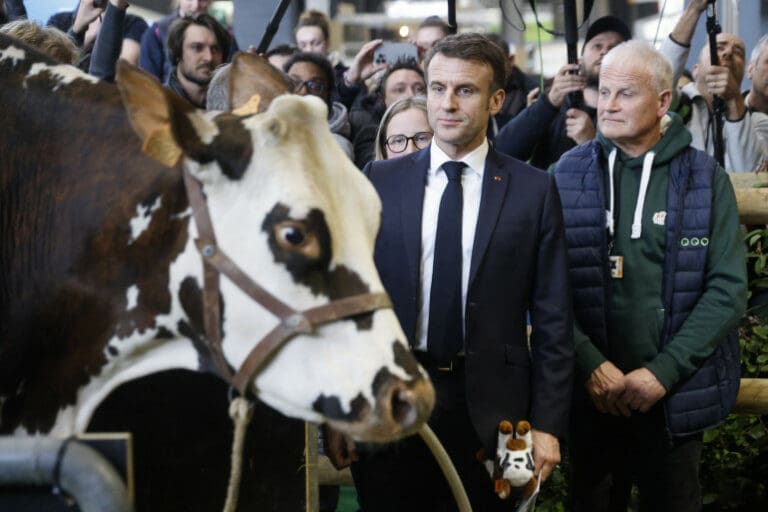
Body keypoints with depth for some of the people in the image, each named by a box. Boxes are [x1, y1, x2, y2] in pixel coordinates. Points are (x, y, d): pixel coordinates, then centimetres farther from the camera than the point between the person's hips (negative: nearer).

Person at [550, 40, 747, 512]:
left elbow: (729, 288, -6)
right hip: (590, 396, 1)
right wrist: (591, 365, -14)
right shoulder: (569, 174, 0)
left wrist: (663, 372, -13)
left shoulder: (705, 178, -1)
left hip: (677, 397, 0)